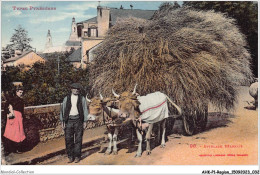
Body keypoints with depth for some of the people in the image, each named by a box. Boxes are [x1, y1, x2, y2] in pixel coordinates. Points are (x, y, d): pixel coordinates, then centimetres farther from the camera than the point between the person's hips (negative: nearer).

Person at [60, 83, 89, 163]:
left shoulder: (82, 98, 6)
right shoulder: (66, 98, 8)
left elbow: (85, 110, 5)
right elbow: (62, 109, 10)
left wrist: (85, 121, -2)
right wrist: (62, 121, 4)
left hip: (78, 120, -1)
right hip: (69, 121, 1)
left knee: (78, 139, 1)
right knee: (68, 139, 1)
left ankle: (77, 156, 11)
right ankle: (70, 156, 12)